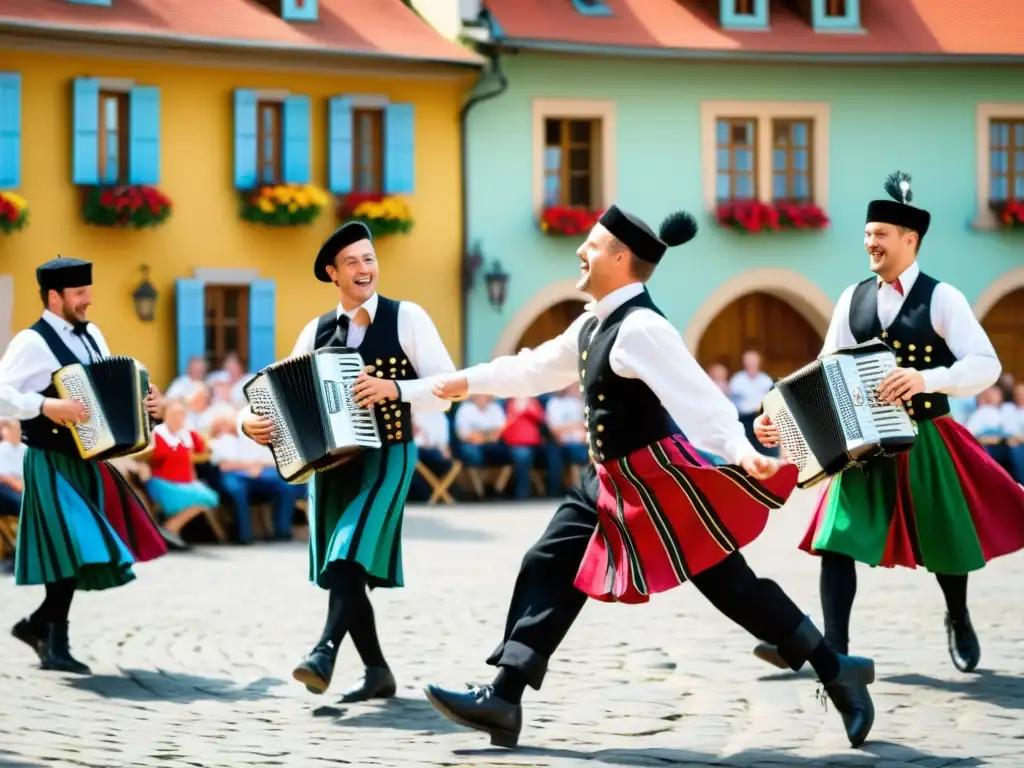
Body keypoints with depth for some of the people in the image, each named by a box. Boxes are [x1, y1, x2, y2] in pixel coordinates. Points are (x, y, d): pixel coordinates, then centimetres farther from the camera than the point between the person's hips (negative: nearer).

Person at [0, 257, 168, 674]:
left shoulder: (91, 335, 12)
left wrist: (145, 402, 2)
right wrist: (47, 406, -32)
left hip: (87, 462, 8)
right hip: (52, 465, -8)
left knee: (100, 549, 8)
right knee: (76, 546, -12)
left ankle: (39, 623, 20)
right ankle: (55, 643, 1)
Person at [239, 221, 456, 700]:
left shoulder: (406, 318, -3)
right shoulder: (317, 332, 8)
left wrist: (393, 388, -22)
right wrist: (250, 420, -12)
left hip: (386, 457, -5)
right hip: (330, 460, 5)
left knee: (351, 556, -23)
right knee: (340, 571, 5)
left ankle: (325, 653, -30)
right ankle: (377, 671, 17)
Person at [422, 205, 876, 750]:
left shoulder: (640, 327, -20)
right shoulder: (594, 323, 10)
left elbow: (697, 396, -32)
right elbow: (538, 368, 27)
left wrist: (741, 452, -46)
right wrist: (471, 381, 37)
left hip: (658, 477, -10)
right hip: (611, 482, 10)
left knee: (729, 583, -5)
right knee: (549, 567, 6)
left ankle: (836, 673, 5)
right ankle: (504, 697, 9)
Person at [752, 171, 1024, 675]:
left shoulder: (941, 299, -8)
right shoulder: (853, 299, 5)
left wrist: (926, 379, -32)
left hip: (925, 443, -3)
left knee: (945, 540, 12)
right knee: (838, 538, -12)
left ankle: (958, 620, 41)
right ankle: (834, 649, -15)